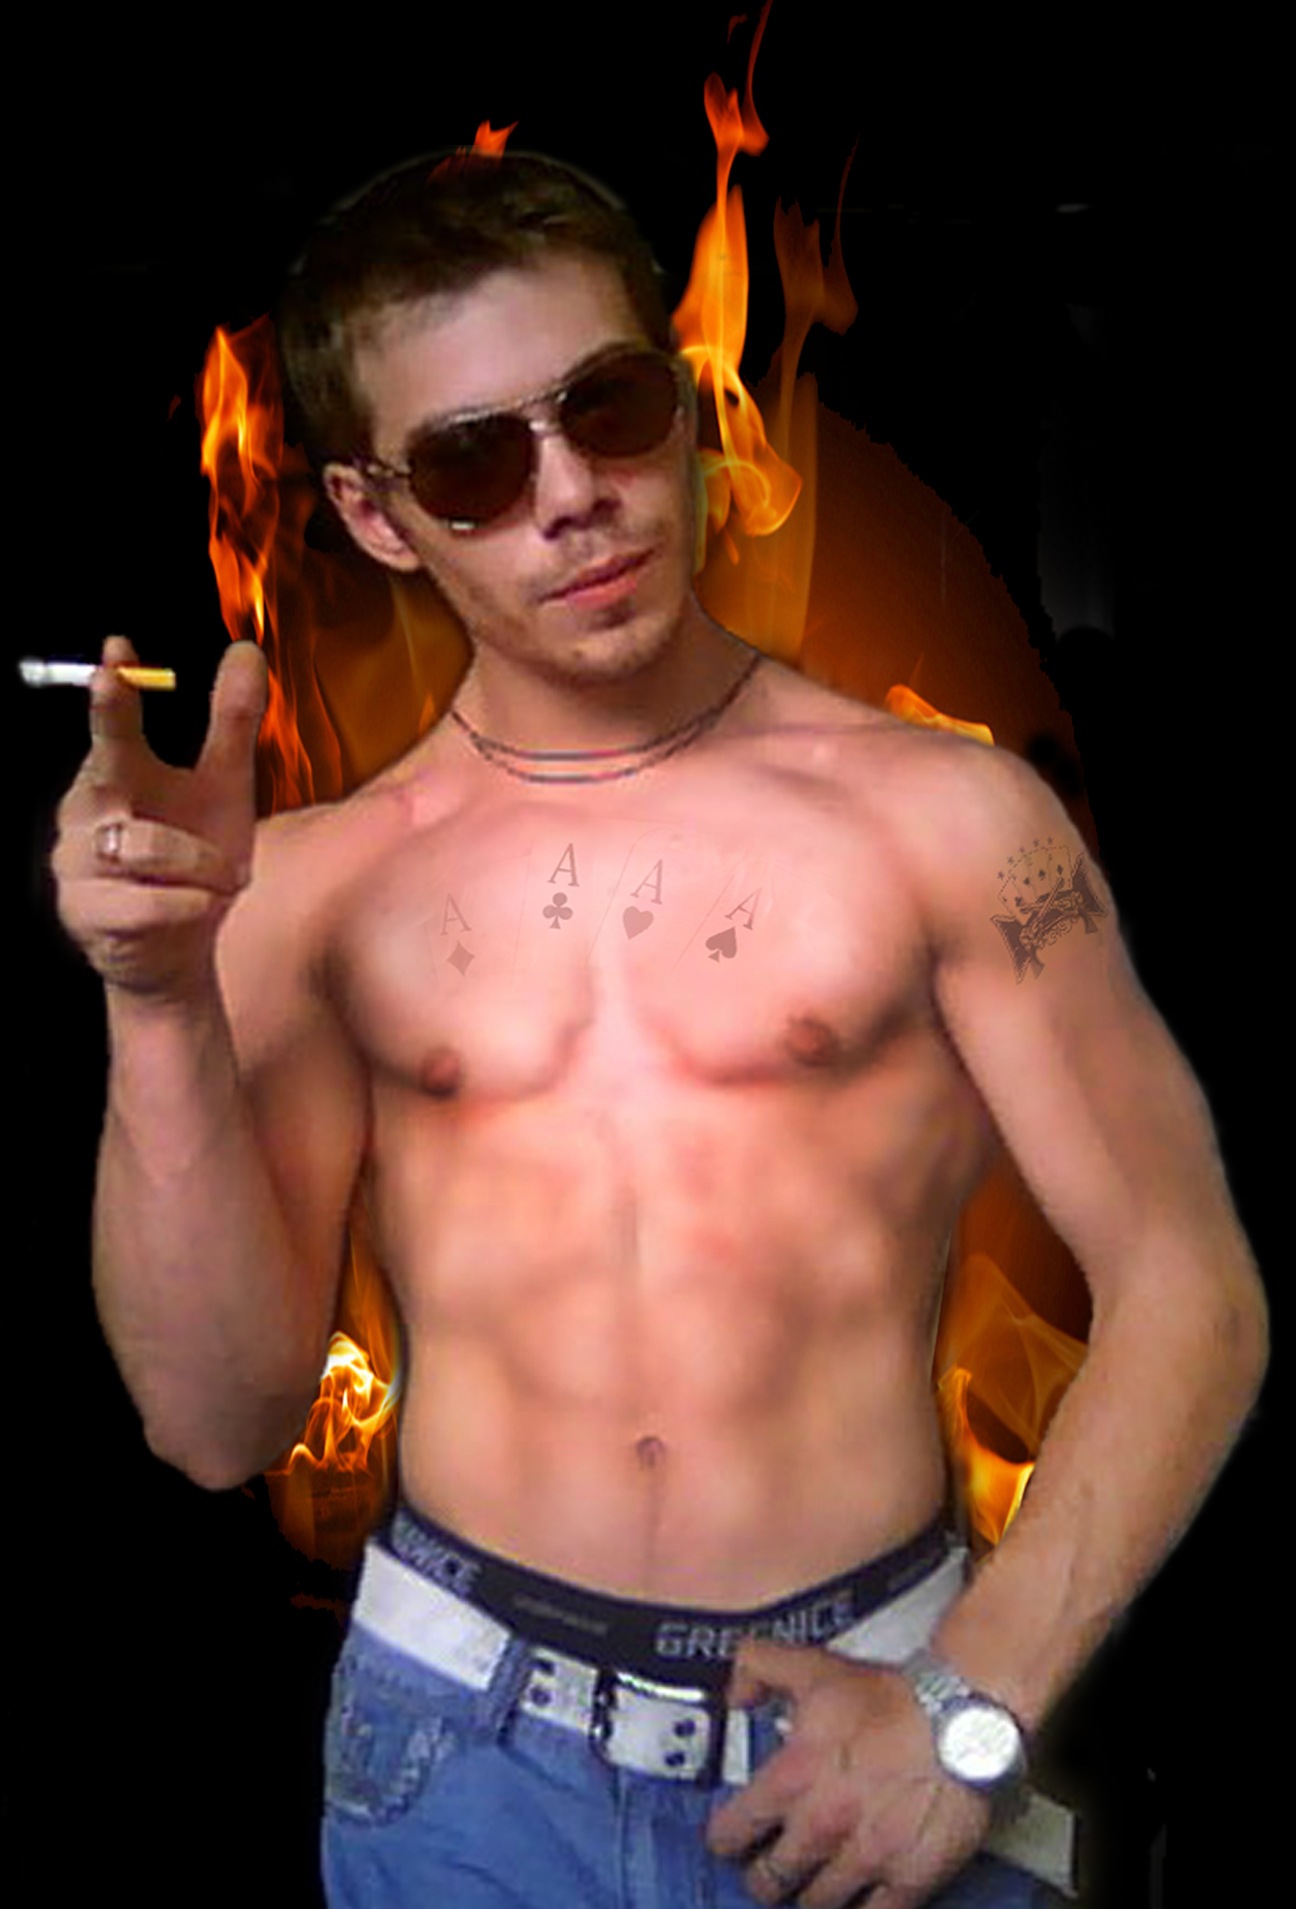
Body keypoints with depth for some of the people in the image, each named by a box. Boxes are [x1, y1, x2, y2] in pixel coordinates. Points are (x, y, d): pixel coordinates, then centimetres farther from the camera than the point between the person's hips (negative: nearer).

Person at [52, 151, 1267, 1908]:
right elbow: (220, 1421, -4)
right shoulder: (309, 889, 0)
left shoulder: (940, 815, -6)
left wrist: (972, 1709, -11)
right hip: (463, 1753, 2)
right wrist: (163, 1000, -15)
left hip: (856, 1729, -1)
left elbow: (1187, 1294, -4)